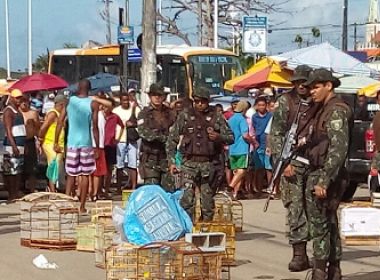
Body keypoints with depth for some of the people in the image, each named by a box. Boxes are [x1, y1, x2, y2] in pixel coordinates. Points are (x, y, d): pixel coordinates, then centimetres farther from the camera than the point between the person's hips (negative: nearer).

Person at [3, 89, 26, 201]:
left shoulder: (18, 111, 19)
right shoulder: (8, 111, -9)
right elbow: (8, 130, -17)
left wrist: (23, 146, 23)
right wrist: (14, 146, -24)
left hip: (20, 145, 9)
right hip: (12, 146, -9)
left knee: (19, 171, 10)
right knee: (12, 171, -8)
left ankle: (17, 194, 15)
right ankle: (11, 196, -7)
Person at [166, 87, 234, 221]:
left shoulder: (216, 117, 6)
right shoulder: (185, 116, 5)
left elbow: (231, 138, 7)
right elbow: (172, 139, 8)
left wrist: (218, 137, -15)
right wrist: (172, 161, 1)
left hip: (208, 163, 1)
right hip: (189, 163, -1)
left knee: (208, 198, 7)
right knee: (187, 197, -12)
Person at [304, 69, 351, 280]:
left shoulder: (336, 110, -14)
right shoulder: (326, 110, 17)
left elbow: (339, 148, -22)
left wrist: (323, 180, -25)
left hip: (324, 175, -10)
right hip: (321, 175, 10)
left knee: (319, 225, -7)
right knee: (330, 225, 14)